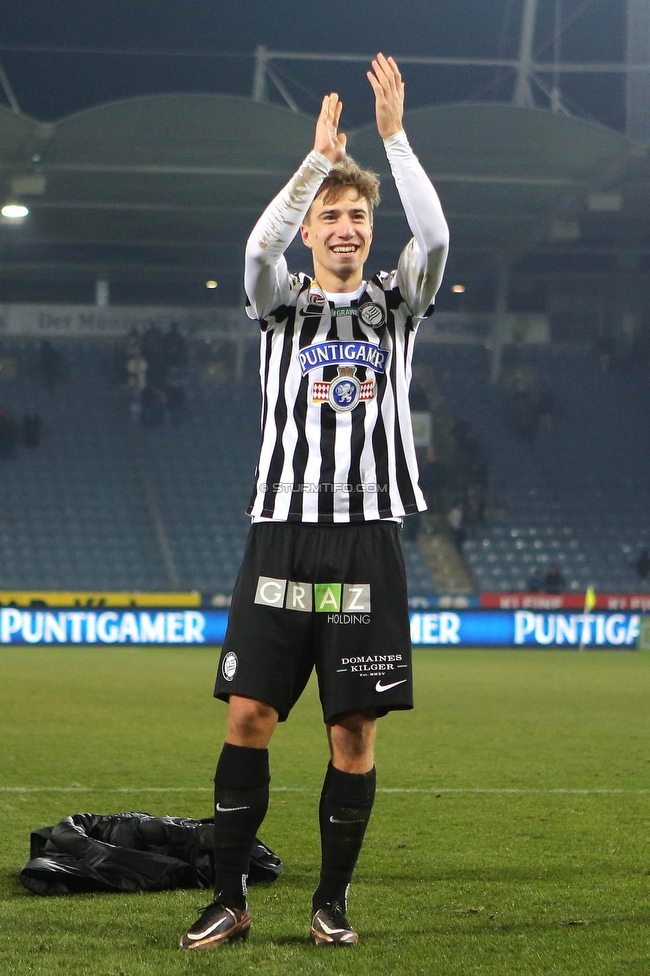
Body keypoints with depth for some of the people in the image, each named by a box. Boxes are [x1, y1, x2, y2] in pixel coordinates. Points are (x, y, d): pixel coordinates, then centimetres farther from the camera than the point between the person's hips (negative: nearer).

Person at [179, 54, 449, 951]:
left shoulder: (395, 304, 10)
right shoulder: (282, 304, 9)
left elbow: (434, 236, -10)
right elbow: (260, 245, -14)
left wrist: (394, 136, -14)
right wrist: (320, 157, -19)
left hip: (368, 541, 0)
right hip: (282, 533, 0)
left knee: (354, 732, 1)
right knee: (247, 717, -4)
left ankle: (333, 902, 12)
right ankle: (229, 899, 4)